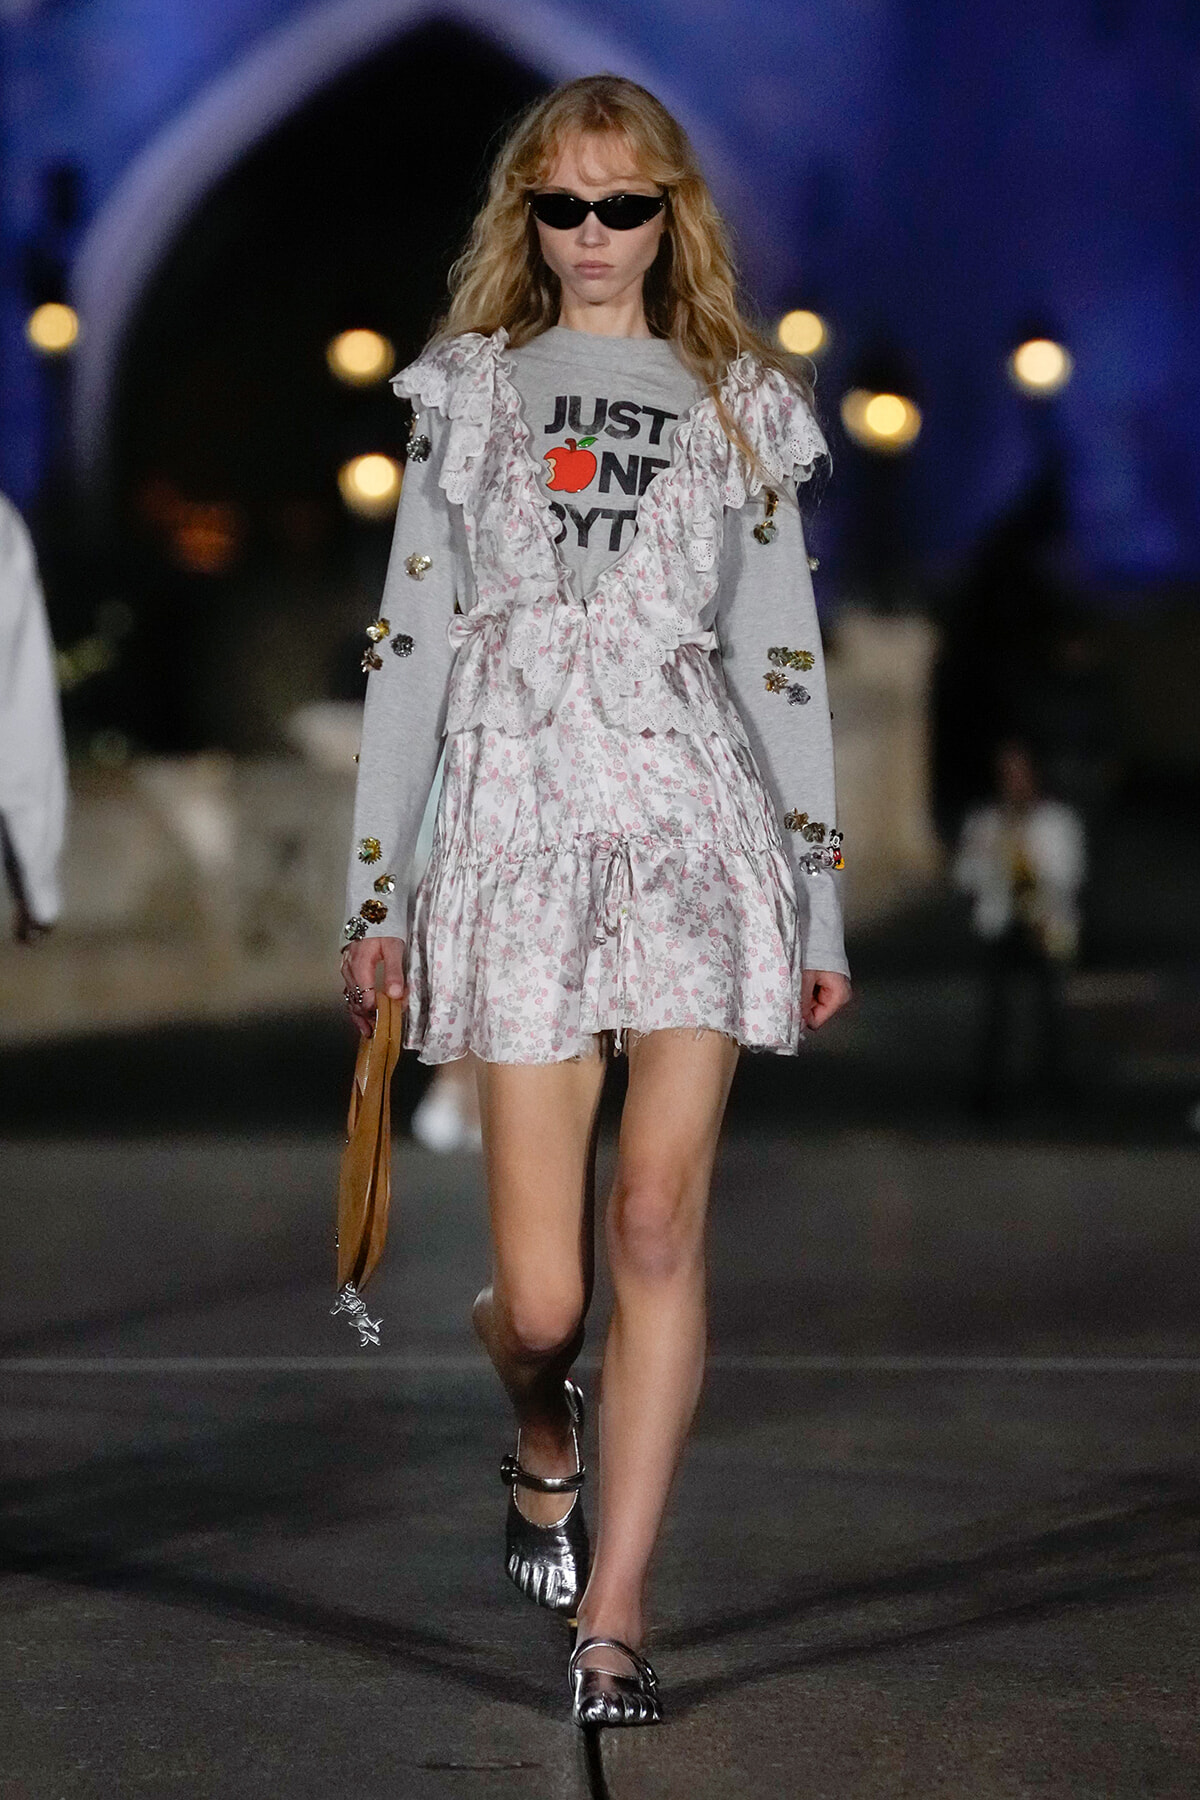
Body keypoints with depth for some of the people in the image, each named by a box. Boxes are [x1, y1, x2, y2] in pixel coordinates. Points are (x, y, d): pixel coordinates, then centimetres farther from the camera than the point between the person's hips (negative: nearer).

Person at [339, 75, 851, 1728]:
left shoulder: (740, 408, 13)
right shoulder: (469, 393, 12)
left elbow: (785, 665, 13)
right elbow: (410, 643, 11)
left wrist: (825, 911, 10)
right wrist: (374, 890, 6)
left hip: (700, 828, 0)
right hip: (519, 831, 0)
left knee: (658, 1222, -13)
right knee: (541, 1298, -4)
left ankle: (611, 1618, -9)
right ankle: (542, 1454, 32)